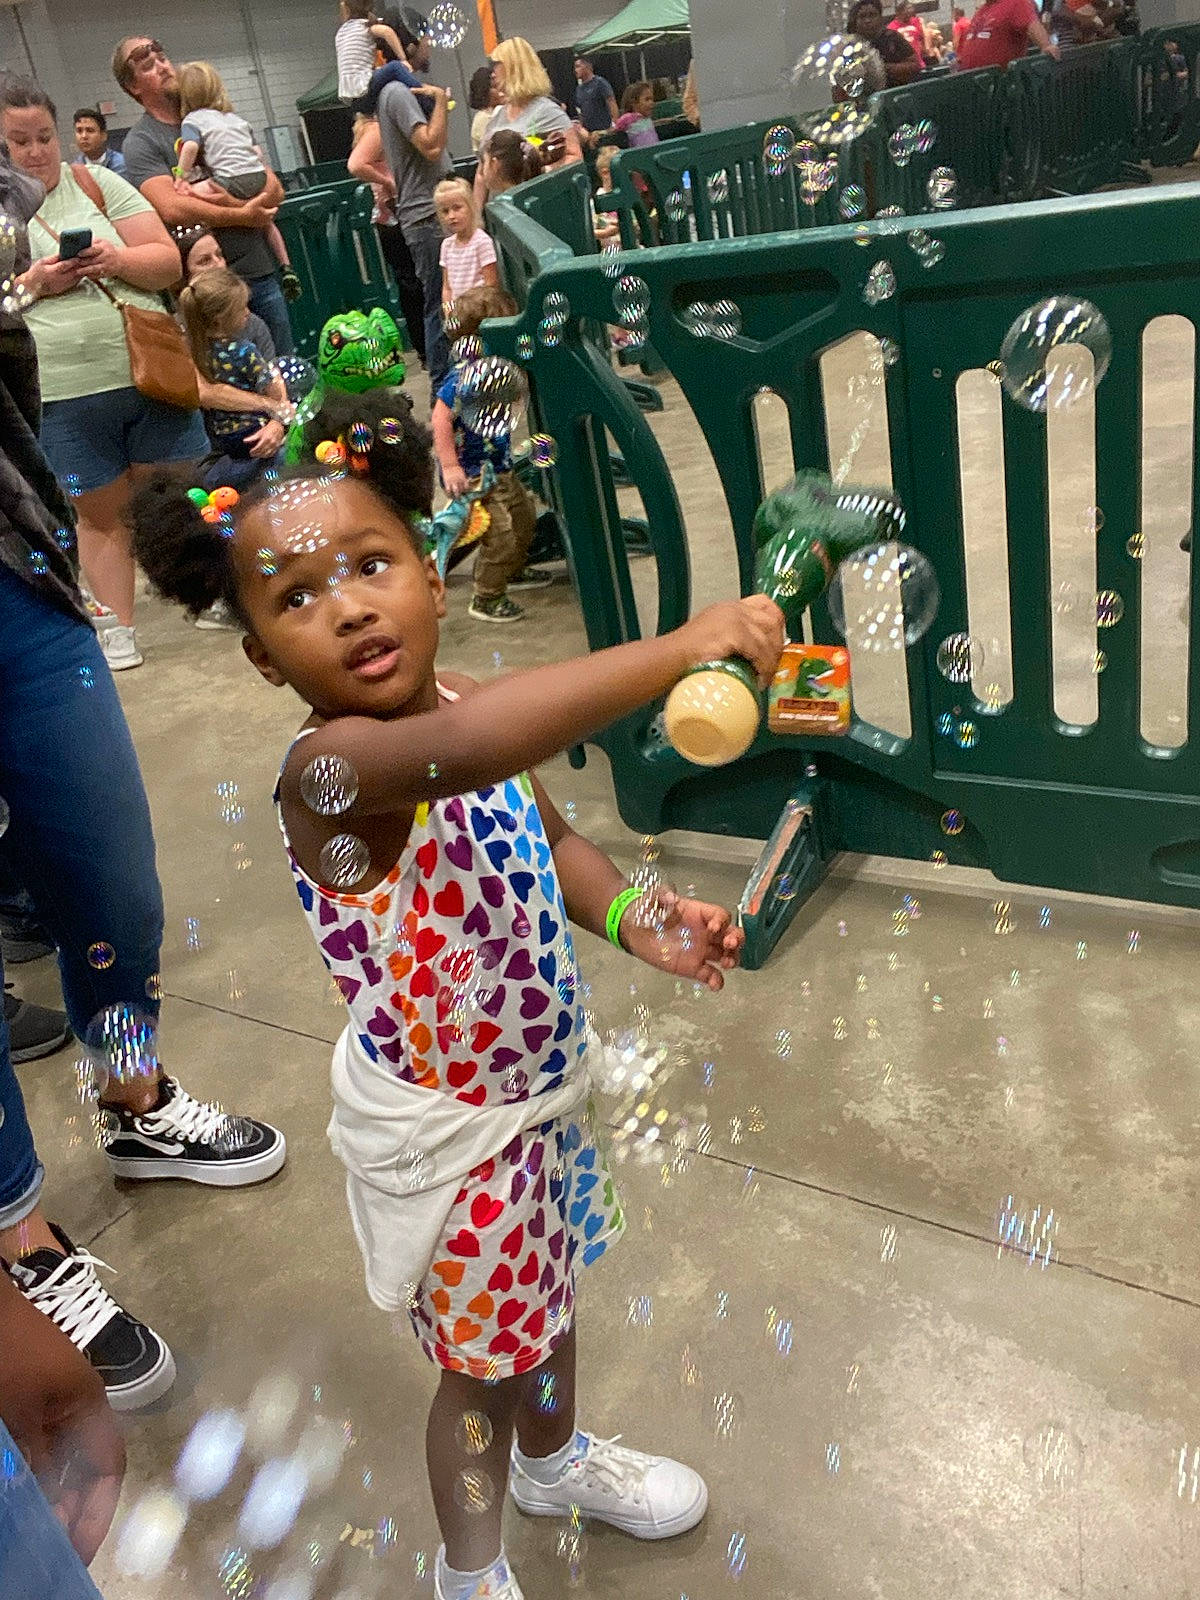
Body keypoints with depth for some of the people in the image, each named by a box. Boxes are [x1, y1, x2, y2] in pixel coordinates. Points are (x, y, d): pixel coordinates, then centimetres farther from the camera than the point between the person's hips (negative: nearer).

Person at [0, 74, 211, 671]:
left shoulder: (95, 183, 7)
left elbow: (168, 262, 2)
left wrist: (118, 260, -15)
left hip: (150, 372, 1)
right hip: (64, 397, -1)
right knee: (101, 514, 9)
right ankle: (118, 628, 19)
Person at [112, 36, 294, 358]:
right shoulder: (140, 142, 0)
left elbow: (274, 189, 4)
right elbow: (172, 209, -17)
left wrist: (225, 199, -14)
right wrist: (242, 215, -11)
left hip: (262, 273, 5)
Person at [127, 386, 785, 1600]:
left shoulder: (458, 704, -7)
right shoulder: (329, 769, -32)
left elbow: (544, 835, 8)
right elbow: (472, 749, -55)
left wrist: (630, 918, -8)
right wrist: (676, 648, -54)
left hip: (541, 1080, 7)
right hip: (446, 1131, -7)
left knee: (548, 1286, 30)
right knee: (484, 1360, 16)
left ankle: (555, 1460, 63)